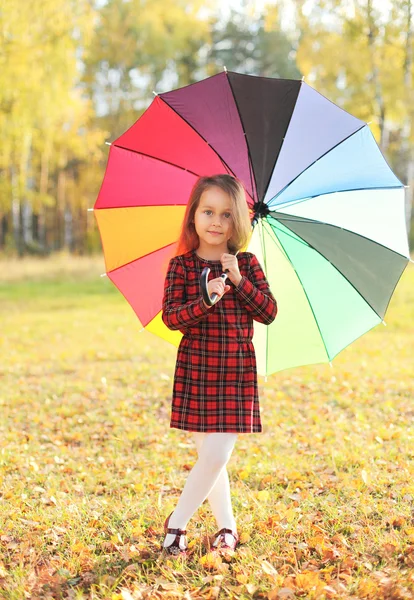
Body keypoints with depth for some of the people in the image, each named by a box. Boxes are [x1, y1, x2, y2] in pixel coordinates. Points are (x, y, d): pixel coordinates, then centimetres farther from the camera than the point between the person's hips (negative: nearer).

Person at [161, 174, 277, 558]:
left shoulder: (246, 264, 4)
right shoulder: (181, 265, -1)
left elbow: (269, 313, -2)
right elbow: (170, 316, -10)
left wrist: (240, 281, -15)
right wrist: (205, 300, -26)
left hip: (237, 371, 1)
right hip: (195, 369, -1)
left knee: (216, 456, -5)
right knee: (210, 457, 5)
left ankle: (176, 524, 13)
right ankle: (227, 527, 24)